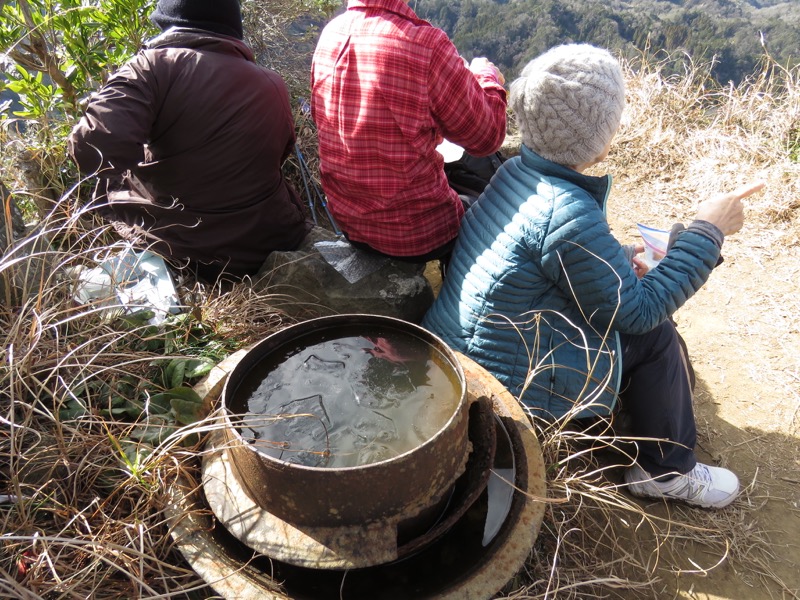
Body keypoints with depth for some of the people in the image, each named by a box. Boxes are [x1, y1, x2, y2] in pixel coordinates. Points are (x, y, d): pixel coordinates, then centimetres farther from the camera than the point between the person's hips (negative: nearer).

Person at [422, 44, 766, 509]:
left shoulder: (516, 171, -2)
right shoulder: (565, 213, -29)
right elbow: (639, 310, -16)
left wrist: (617, 268, 5)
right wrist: (708, 231, -9)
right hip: (498, 384, -8)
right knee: (655, 336, 2)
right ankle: (667, 471, 21)